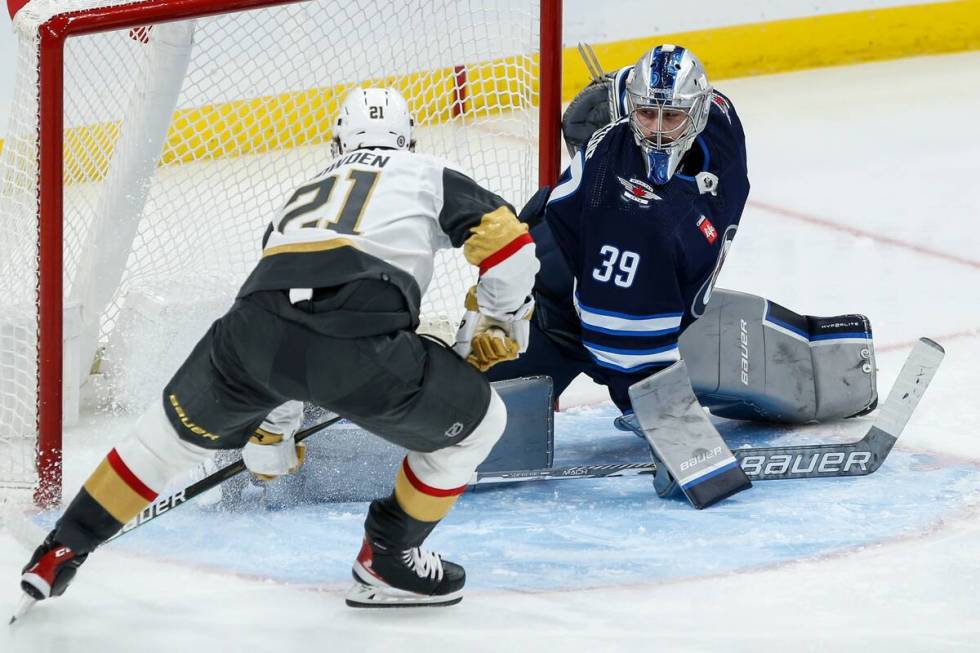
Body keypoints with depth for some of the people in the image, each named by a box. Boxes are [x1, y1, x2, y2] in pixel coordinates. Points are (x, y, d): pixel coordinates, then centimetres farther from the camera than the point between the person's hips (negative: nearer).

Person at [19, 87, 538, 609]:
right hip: (359, 346, -5)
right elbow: (504, 238, 11)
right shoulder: (428, 175, 26)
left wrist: (269, 432, 56)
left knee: (178, 429, 31)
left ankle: (60, 552, 33)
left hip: (255, 329, 5)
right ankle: (387, 563, 29)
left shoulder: (303, 194, 40)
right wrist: (504, 322, 31)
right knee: (475, 423, 20)